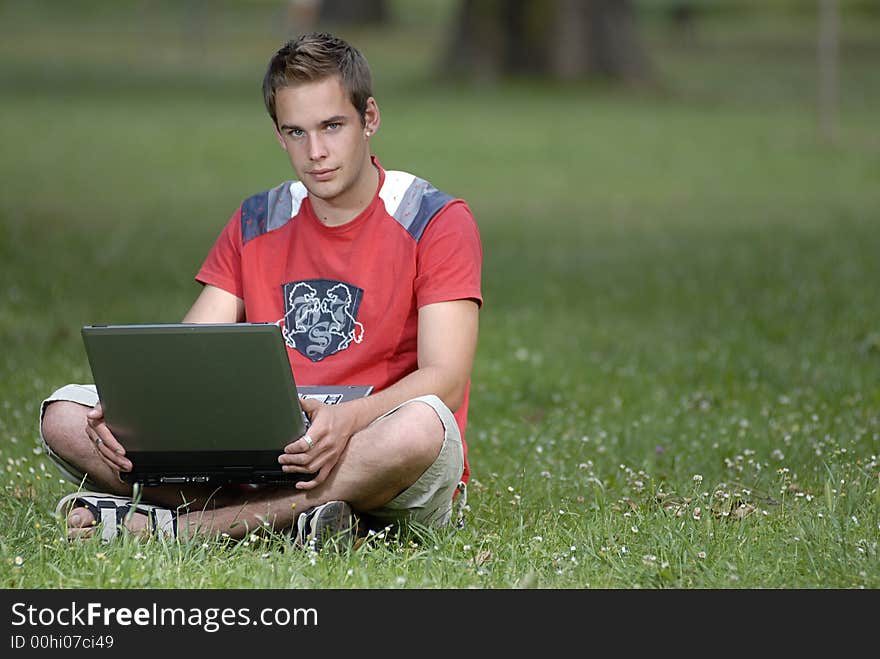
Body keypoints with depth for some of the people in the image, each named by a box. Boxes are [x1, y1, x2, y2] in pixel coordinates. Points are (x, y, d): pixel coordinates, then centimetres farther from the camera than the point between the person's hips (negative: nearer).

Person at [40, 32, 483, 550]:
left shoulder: (438, 221, -2)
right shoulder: (255, 224, 14)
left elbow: (445, 379, -13)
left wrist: (348, 419, -34)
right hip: (265, 458, 4)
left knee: (419, 426, -42)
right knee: (65, 414, -10)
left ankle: (166, 523, -33)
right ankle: (288, 512, -29)